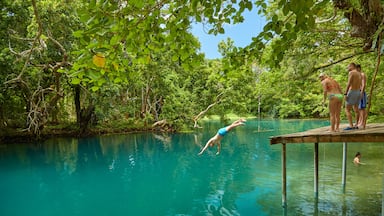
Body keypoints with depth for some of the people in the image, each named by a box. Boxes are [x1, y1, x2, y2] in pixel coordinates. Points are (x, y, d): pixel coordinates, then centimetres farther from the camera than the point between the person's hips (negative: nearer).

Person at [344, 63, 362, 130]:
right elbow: (360, 85, 18)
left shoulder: (351, 72, -10)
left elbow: (348, 84, -19)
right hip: (358, 92, 9)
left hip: (352, 92, -9)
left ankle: (351, 126, -17)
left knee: (347, 110, -9)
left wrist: (345, 94, -20)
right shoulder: (359, 74, 16)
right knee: (356, 109, 13)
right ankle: (356, 125, 15)